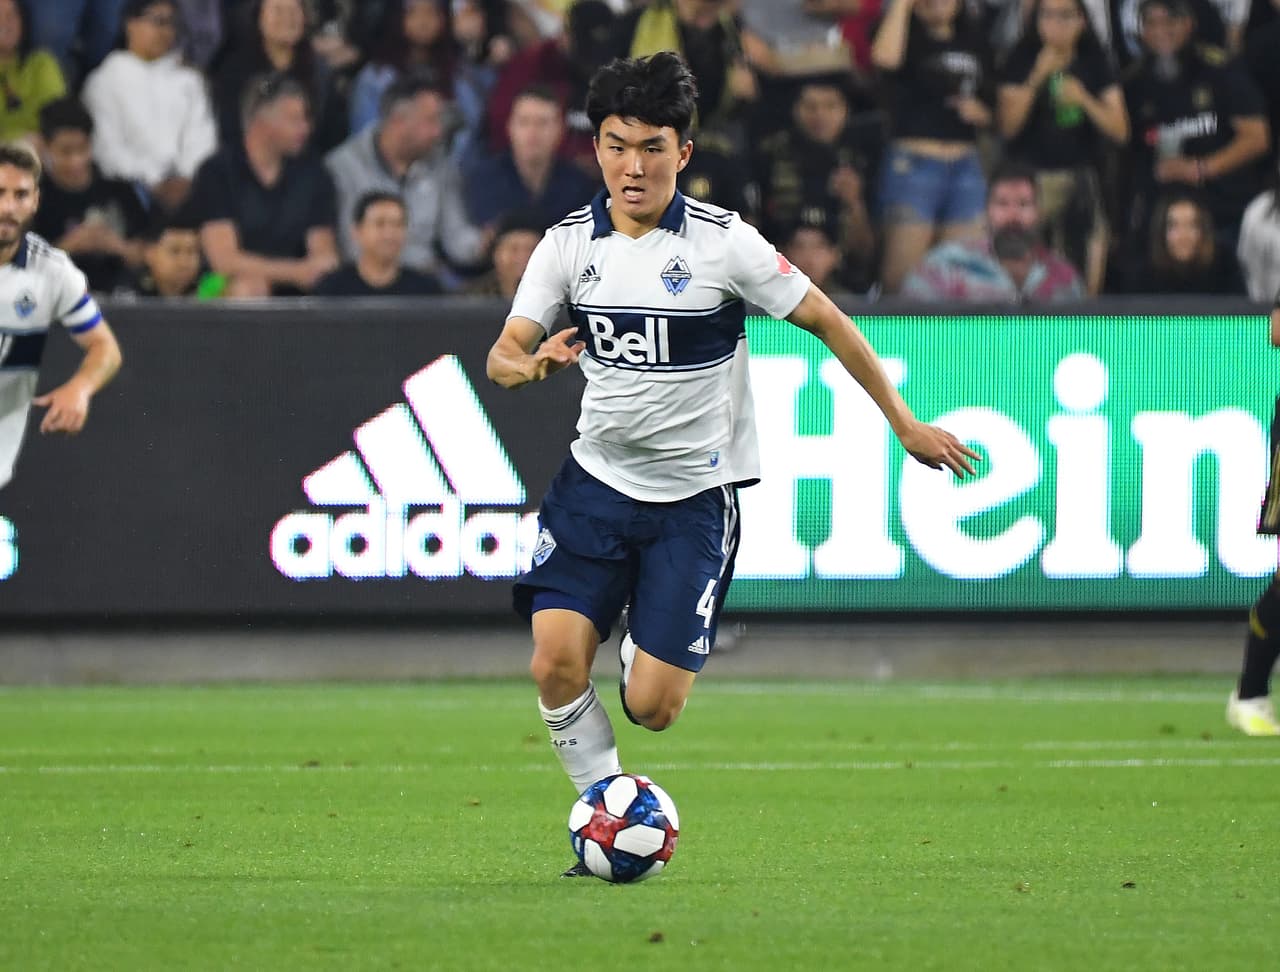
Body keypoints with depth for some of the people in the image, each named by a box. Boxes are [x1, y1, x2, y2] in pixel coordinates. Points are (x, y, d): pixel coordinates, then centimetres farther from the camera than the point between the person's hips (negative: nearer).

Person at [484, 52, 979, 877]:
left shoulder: (723, 243, -11)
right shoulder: (570, 243, -2)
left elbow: (827, 321, -3)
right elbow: (502, 354, -1)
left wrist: (906, 423, -1)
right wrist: (533, 364, -26)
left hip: (695, 497, -2)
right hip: (597, 479, 3)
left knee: (650, 707, -9)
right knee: (556, 660, -17)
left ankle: (652, 648, 29)